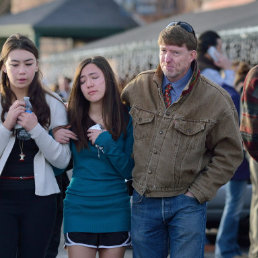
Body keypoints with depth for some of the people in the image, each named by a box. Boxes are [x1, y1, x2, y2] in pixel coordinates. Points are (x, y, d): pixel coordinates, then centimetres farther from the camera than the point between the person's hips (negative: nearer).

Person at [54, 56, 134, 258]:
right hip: (79, 209, 0)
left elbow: (130, 171, -3)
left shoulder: (126, 118, 0)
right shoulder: (72, 118, 0)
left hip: (115, 209, 0)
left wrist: (106, 141, -13)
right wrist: (54, 138, -12)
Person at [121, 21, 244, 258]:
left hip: (186, 203, -3)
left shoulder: (216, 100, -6)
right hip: (144, 200, 3)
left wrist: (197, 193, -8)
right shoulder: (138, 87, 2)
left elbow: (229, 154, -2)